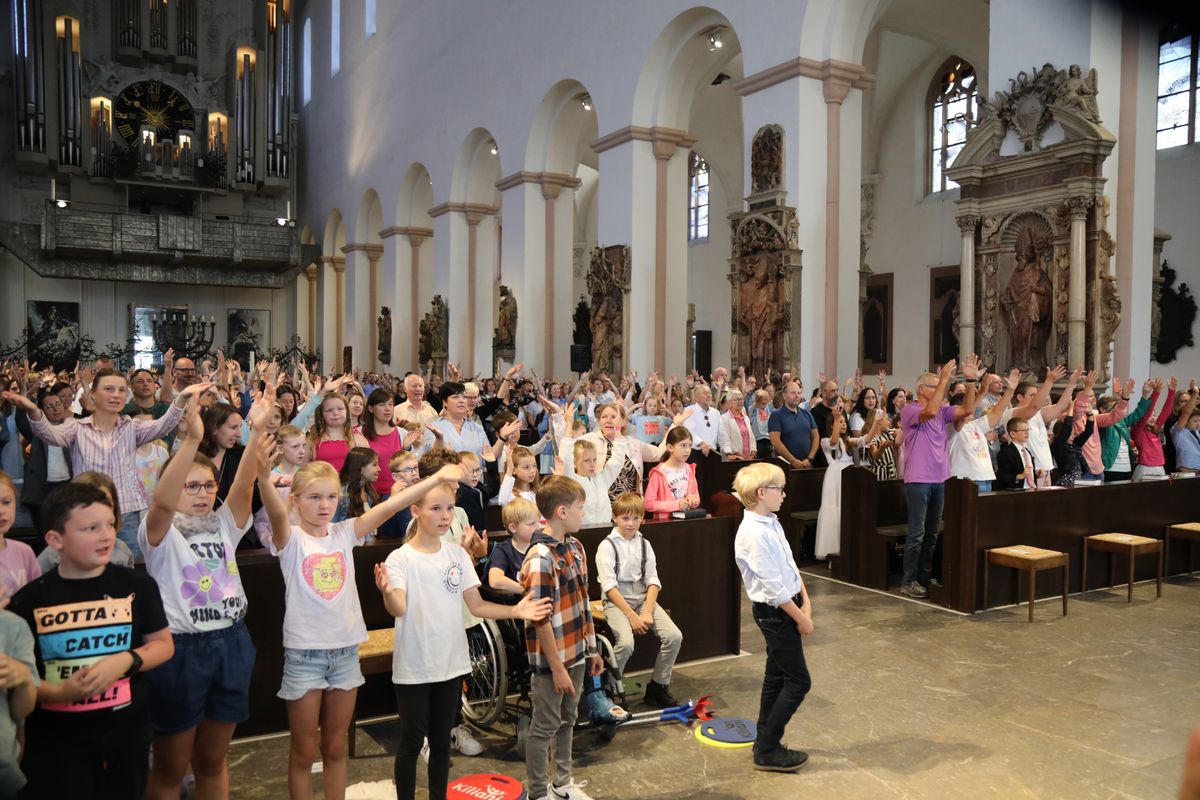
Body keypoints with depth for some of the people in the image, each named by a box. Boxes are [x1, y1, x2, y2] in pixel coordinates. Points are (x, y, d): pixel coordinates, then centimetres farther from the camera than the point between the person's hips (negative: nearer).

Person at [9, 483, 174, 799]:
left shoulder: (137, 585, -4)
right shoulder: (29, 599, -6)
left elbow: (163, 644, 3)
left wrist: (125, 660, -16)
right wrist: (59, 692, -19)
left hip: (125, 733, 1)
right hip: (55, 740, -1)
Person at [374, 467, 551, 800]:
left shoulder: (458, 554, 0)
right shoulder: (400, 558, -12)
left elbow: (476, 605, 0)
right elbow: (399, 609, -25)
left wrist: (515, 611, -13)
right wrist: (387, 592, -47)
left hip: (451, 662, 4)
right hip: (413, 666, -4)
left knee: (441, 741, 17)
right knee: (411, 742, 9)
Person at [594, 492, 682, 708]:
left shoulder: (644, 544, 9)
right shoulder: (607, 546, -7)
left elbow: (653, 581, 4)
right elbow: (609, 586, -13)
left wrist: (647, 612, -11)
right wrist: (632, 615, -18)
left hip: (643, 597, 5)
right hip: (616, 601, -5)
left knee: (674, 636, -14)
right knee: (626, 643, -30)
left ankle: (658, 687, 5)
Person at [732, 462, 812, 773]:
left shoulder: (772, 523, 5)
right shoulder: (754, 534, -25)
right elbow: (774, 588, -23)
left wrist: (805, 600, 2)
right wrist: (801, 618, -15)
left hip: (786, 606, 9)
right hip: (774, 613, -9)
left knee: (776, 676, 18)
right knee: (798, 681, -2)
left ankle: (766, 742, 33)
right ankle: (767, 751, 10)